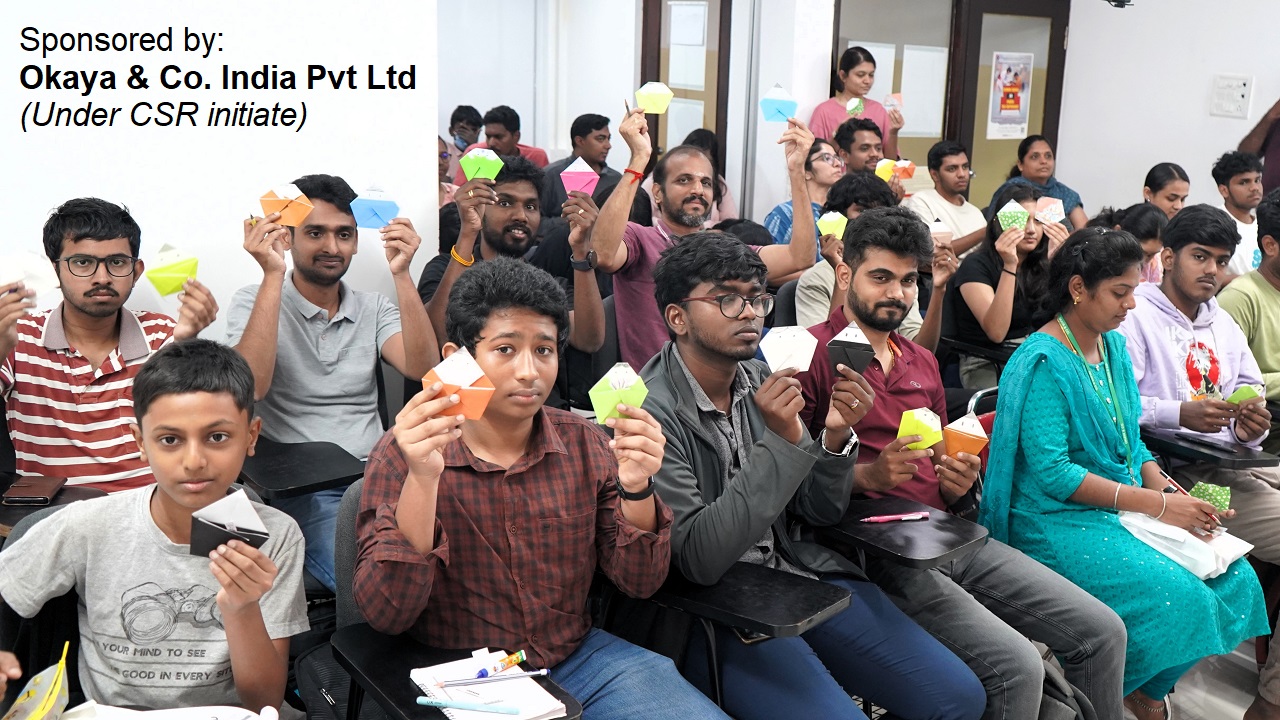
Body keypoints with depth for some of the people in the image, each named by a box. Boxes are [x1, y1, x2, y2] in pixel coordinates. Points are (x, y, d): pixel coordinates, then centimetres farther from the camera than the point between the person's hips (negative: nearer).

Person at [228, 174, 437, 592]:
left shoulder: (375, 309, 15)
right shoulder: (254, 302, 7)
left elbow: (423, 370, -5)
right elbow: (249, 386, -14)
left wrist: (400, 273, -11)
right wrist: (273, 274, -15)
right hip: (299, 490, -4)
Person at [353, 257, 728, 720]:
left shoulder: (584, 446, 0)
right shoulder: (402, 453, -10)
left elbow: (639, 582, -2)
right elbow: (386, 615, -17)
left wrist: (635, 489, -21)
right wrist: (422, 480, -31)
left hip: (579, 657, 2)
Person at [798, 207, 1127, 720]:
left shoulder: (922, 363, 20)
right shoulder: (815, 354, -5)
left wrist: (959, 485, 5)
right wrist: (867, 475, -22)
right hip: (873, 550, -7)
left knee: (1101, 631, 0)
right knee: (1017, 667, -21)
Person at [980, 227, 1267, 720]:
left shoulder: (1114, 345, 11)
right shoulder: (1044, 362, -15)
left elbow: (1131, 443, 16)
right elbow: (1050, 471, -21)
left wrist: (1171, 493, -4)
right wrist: (1156, 504, -21)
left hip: (1125, 506, 9)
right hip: (1060, 519, -8)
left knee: (1235, 578, -6)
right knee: (1178, 598, -24)